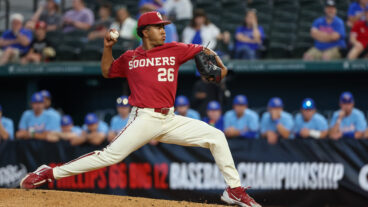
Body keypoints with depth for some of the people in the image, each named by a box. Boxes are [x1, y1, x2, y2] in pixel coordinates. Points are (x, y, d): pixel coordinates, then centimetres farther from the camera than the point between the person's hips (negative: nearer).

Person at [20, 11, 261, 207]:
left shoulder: (174, 50, 8)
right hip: (144, 120, -3)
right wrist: (108, 48, 7)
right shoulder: (130, 57, 8)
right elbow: (107, 72, 22)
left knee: (216, 136, -6)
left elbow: (203, 50, 13)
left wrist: (219, 65, -6)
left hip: (170, 120, 3)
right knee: (110, 155, -15)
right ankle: (50, 173, -8)